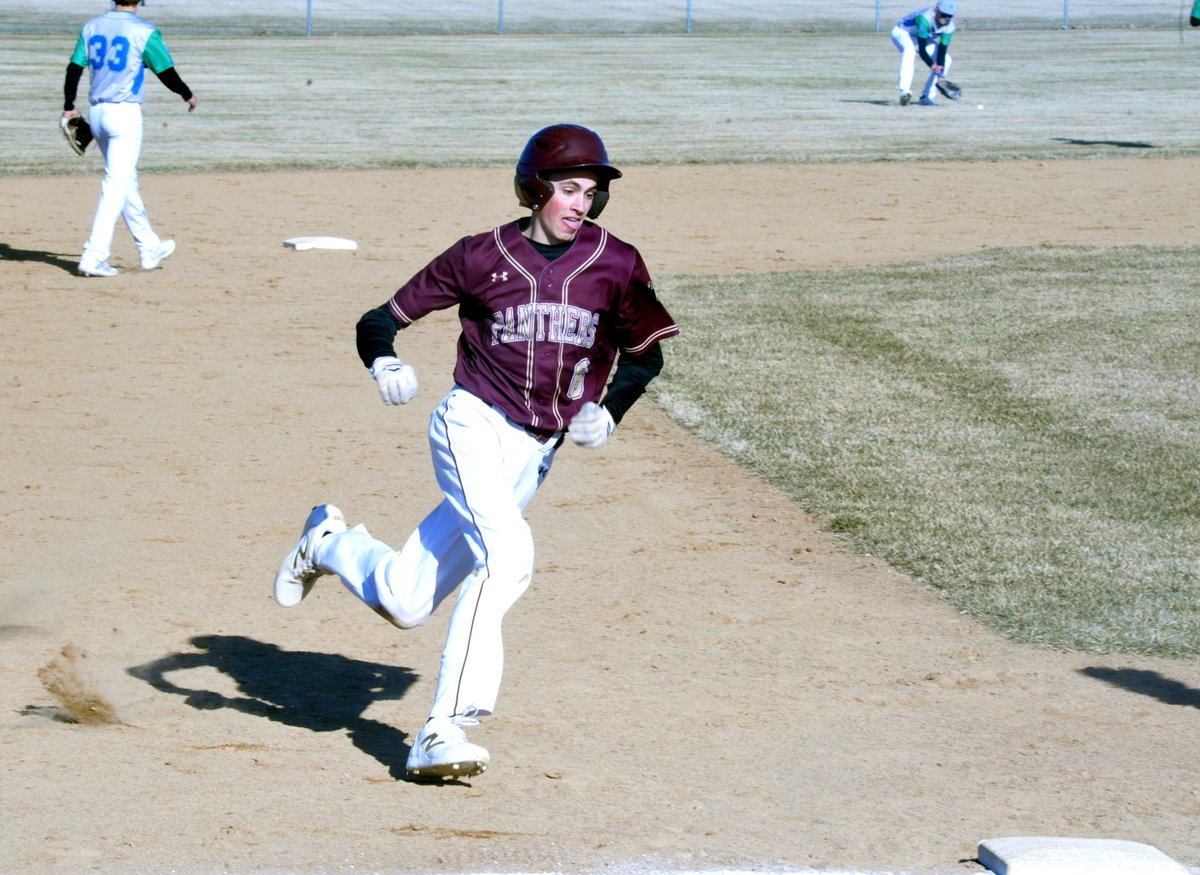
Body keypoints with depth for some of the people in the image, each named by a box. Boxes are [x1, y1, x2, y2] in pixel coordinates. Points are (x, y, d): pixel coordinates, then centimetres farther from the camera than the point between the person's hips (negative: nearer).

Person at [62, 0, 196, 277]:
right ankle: (94, 256, -16)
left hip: (96, 113, 6)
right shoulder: (144, 31, -10)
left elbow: (74, 69, 4)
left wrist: (68, 107, 10)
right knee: (116, 184, -7)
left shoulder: (91, 27, 6)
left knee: (126, 181, 18)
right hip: (125, 112, -6)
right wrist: (188, 95, 12)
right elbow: (166, 73, -5)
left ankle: (149, 248, 29)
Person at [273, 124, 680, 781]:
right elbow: (382, 320, -1)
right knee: (508, 553, -30)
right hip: (473, 424, -4)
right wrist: (383, 363, -23)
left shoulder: (615, 265, 0)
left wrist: (608, 411, -7)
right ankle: (444, 731, -23)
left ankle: (331, 543, 34)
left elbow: (645, 352, 11)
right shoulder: (481, 257, -5)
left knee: (405, 603, 3)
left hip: (534, 454, 4)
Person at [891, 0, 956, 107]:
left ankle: (927, 97, -1)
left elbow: (942, 50, -17)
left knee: (946, 59, -8)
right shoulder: (925, 18, -38)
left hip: (924, 39, 7)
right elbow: (921, 50, -38)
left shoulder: (949, 26, -18)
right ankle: (904, 90, -49)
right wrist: (932, 66, -49)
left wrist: (940, 74, -27)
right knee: (910, 49, -40)